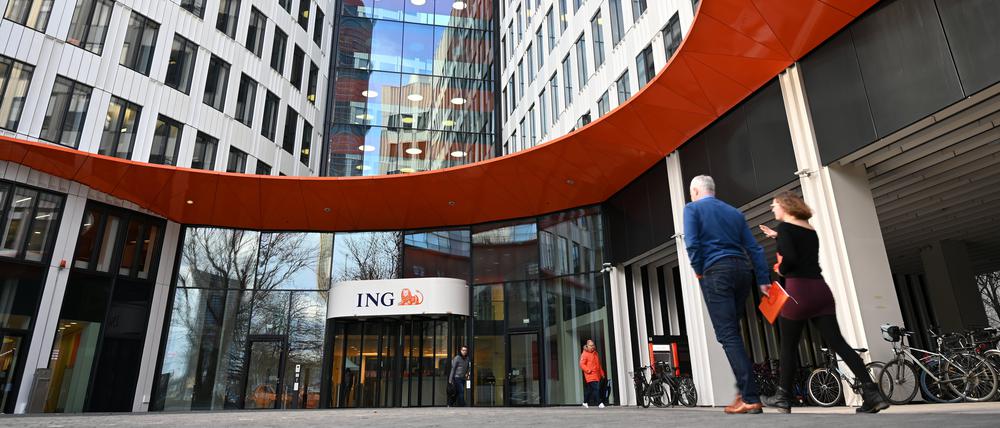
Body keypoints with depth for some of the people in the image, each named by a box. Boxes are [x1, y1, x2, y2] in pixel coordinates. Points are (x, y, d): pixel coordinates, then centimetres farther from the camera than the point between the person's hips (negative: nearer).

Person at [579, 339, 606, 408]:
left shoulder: (595, 353, 17)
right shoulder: (584, 354, -6)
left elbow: (599, 364, 24)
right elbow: (582, 364, -12)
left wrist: (602, 373, 20)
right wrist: (588, 370, -20)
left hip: (597, 375, 7)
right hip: (590, 375, -7)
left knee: (589, 390, 13)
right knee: (596, 389, -14)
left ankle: (585, 402, 24)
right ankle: (599, 403, -13)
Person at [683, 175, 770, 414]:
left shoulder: (692, 209, 5)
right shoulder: (734, 212, 22)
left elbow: (692, 244, -10)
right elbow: (754, 248, 14)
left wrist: (699, 272, 1)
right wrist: (763, 280, 12)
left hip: (716, 271, -6)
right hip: (742, 269, 6)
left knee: (728, 335, -6)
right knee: (733, 331, 16)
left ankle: (750, 398, -10)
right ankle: (744, 387, 13)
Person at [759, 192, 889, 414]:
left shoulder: (784, 227, -5)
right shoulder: (811, 229, 18)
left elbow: (790, 257, -19)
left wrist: (780, 270, -1)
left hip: (798, 290, -7)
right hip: (820, 289, 7)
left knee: (789, 345, 5)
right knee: (837, 342, 3)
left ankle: (783, 397, 14)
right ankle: (872, 393, -7)